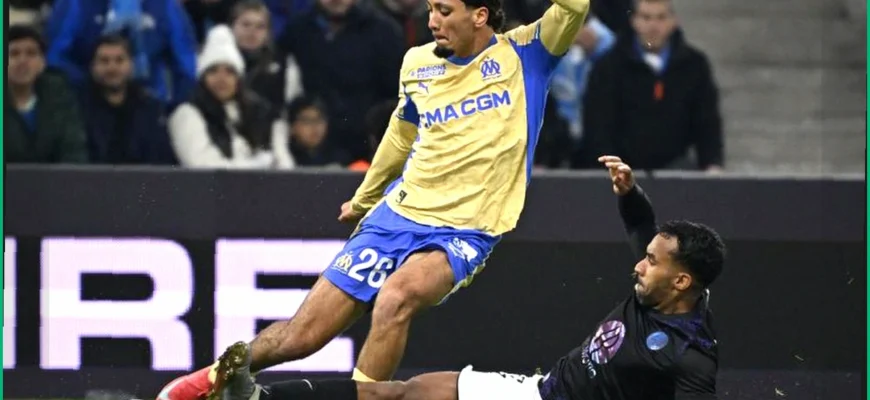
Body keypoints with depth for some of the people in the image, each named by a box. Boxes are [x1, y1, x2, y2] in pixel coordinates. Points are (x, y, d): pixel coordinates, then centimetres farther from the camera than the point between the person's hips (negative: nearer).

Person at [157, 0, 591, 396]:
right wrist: (364, 199, 35)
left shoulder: (523, 53, -6)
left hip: (464, 231, -4)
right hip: (398, 214, 4)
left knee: (396, 296, -37)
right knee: (299, 336, 3)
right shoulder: (417, 63, 6)